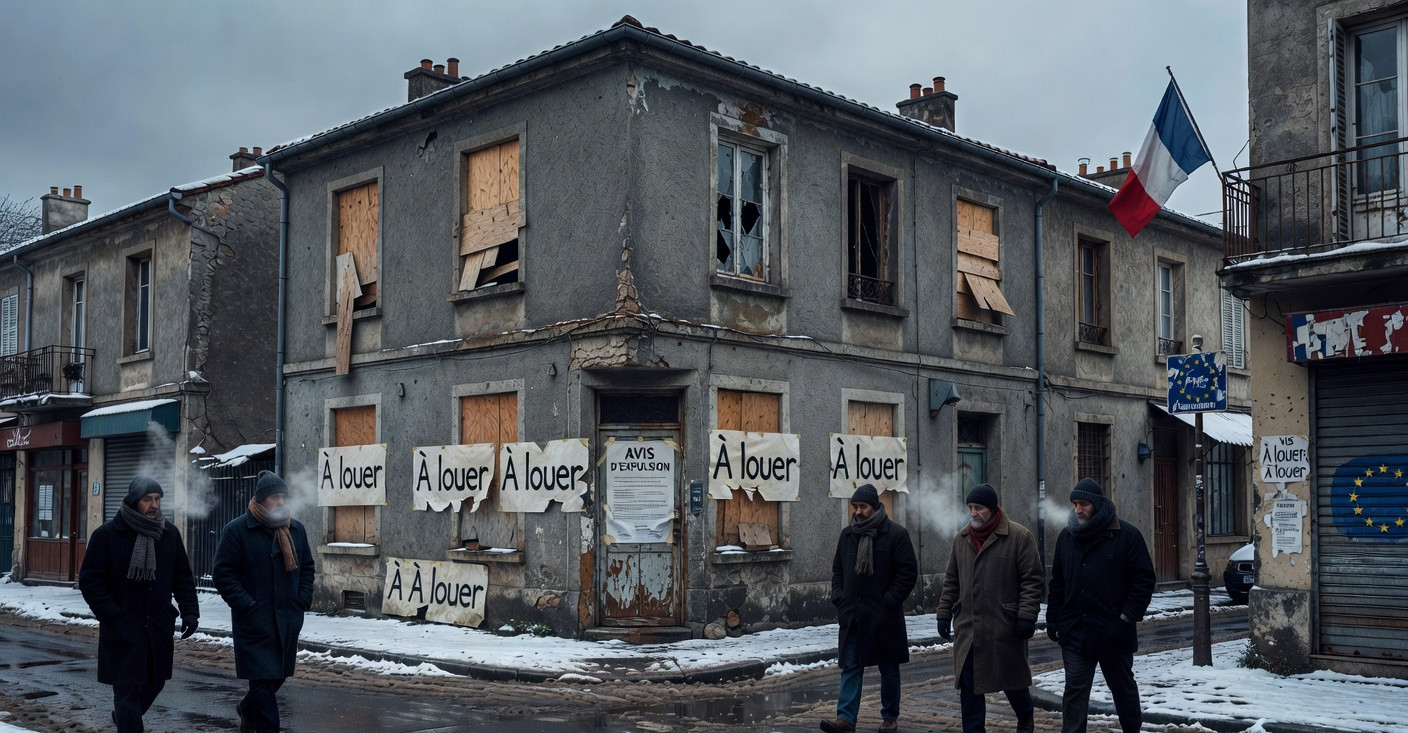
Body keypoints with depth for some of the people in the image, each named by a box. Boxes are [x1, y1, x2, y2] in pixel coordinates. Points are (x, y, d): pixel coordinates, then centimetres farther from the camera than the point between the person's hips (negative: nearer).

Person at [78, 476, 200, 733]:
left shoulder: (169, 533, 5)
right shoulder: (106, 535, -7)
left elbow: (183, 577, 9)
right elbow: (90, 580, -7)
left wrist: (190, 612, -2)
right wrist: (113, 616, -16)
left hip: (159, 627, 5)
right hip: (122, 629, -4)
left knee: (155, 681, 15)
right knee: (127, 686, -3)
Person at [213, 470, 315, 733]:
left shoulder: (296, 530, 11)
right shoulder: (236, 530, -7)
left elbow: (307, 567, 20)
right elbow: (223, 573, -9)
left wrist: (303, 600, 7)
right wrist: (246, 605, -16)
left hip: (289, 621, 6)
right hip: (255, 622, -6)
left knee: (279, 675, 17)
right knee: (263, 679, -6)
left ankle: (248, 709, 43)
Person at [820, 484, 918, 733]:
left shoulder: (895, 534, -7)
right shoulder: (847, 535, 9)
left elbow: (908, 572, -8)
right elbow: (837, 569, 18)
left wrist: (889, 602, -13)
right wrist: (839, 598, 3)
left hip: (883, 616, -4)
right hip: (852, 615, 4)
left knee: (889, 668, 10)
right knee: (851, 667, -1)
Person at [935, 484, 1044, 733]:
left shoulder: (1019, 537, -7)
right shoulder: (961, 539, 10)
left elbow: (1033, 580, -8)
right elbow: (951, 581, 16)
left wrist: (1026, 616, -14)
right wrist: (944, 614, 11)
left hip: (1004, 628, -4)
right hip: (967, 627, 4)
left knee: (1011, 678, 11)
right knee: (968, 685, 4)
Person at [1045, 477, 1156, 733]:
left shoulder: (1127, 535, -6)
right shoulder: (1067, 536, 7)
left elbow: (1144, 579, -6)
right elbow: (1057, 583, 12)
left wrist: (1129, 616, -13)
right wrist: (1053, 620, 6)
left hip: (1114, 632, -3)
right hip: (1075, 632, 3)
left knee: (1123, 687, 15)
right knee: (1075, 690, 1)